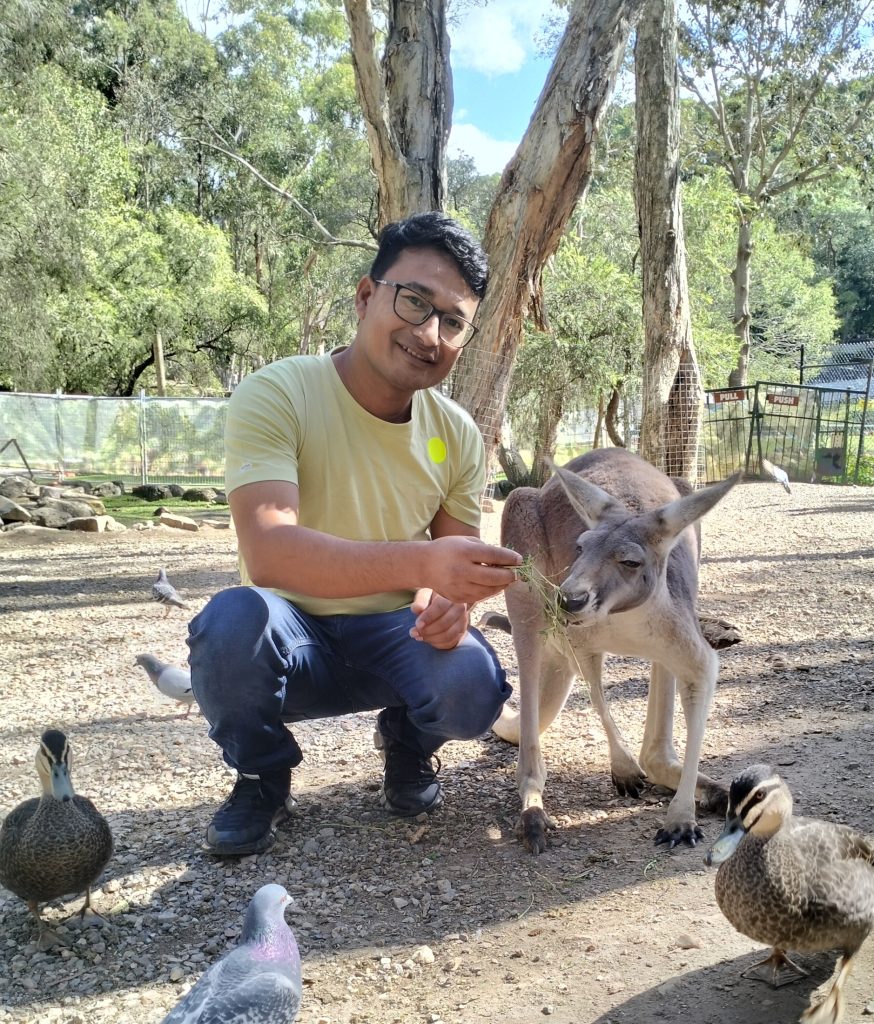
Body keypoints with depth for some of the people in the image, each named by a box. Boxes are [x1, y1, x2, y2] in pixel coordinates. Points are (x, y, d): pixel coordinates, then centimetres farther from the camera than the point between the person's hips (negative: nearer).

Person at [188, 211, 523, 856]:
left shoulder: (458, 436, -6)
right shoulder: (275, 395, -20)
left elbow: (454, 565, 3)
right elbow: (267, 552, -34)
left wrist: (448, 602, -24)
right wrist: (421, 563, -48)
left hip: (396, 634, 3)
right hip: (293, 633, -2)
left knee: (473, 686, -28)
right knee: (234, 618, -35)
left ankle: (407, 741, 11)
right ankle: (263, 778, -2)